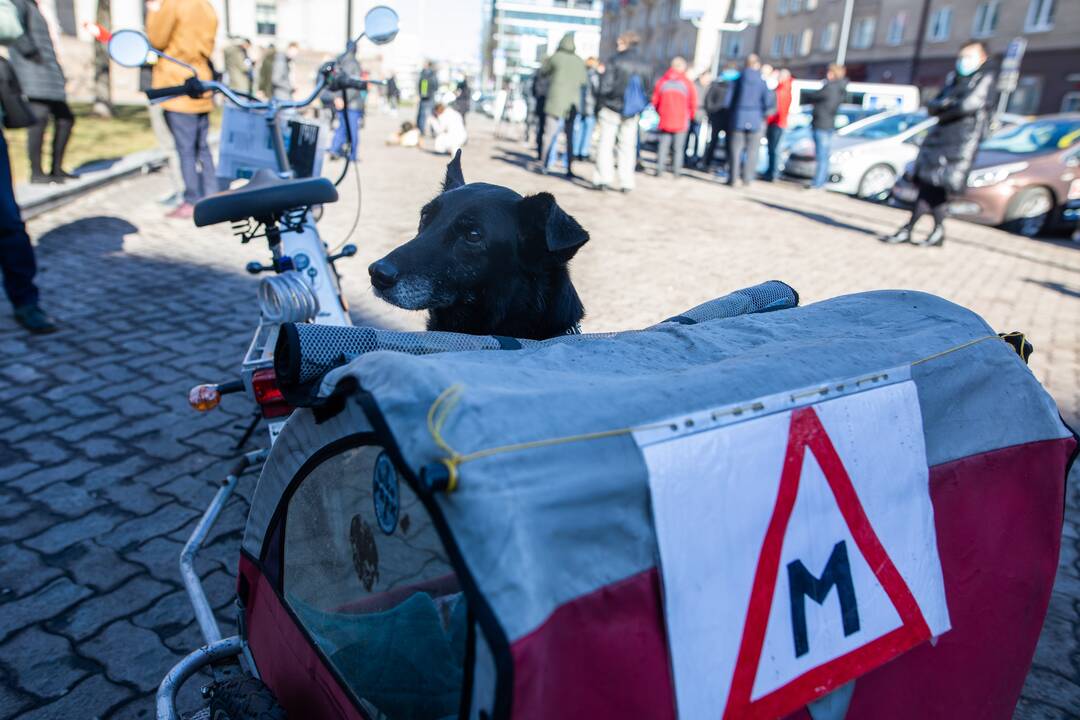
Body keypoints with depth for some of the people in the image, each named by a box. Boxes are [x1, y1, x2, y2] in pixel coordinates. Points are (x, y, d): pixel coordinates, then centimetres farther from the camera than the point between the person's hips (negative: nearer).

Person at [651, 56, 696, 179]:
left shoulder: (662, 81, 2)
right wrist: (689, 116, 12)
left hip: (665, 120, 2)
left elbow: (655, 101, 4)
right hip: (681, 122, -2)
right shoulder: (687, 83, -4)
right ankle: (676, 171, 5)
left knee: (663, 146, 9)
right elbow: (693, 103, -4)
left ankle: (659, 169, 5)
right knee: (679, 148, 6)